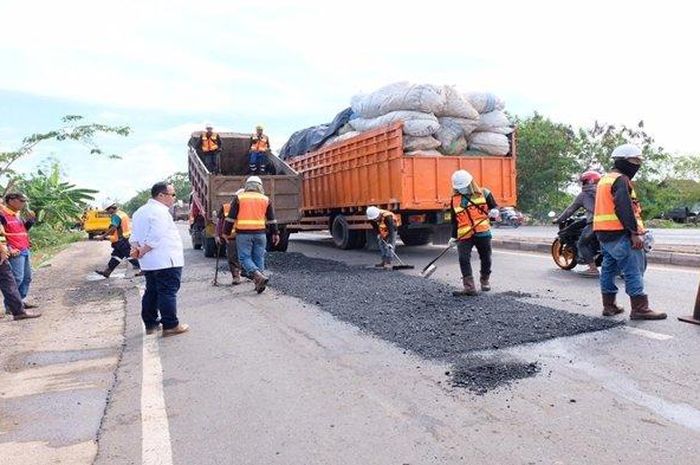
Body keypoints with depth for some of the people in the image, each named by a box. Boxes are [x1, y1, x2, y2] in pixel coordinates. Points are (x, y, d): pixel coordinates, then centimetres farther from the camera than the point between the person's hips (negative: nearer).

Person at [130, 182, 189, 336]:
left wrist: (136, 248, -3)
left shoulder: (140, 211, 16)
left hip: (149, 263, 9)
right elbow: (155, 238, -23)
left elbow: (134, 235, 13)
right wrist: (142, 252, -12)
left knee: (151, 292, 15)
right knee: (168, 293, -3)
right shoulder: (160, 212, -16)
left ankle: (150, 324, 23)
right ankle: (170, 326, 1)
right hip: (166, 261, -9)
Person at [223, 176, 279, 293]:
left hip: (243, 233, -2)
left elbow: (231, 217, 1)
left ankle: (259, 277, -17)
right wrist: (275, 233, 19)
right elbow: (271, 219, 12)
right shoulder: (265, 199, 9)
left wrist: (226, 232, 9)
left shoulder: (238, 198, 3)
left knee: (245, 258, 3)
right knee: (259, 258, 10)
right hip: (260, 233, 2)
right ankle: (259, 284, 12)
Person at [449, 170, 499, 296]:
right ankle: (469, 287, -11)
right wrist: (453, 236, 10)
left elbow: (494, 206, 11)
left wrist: (494, 211, -13)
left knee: (486, 258, 10)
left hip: (483, 232, -1)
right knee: (463, 259, -14)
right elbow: (455, 220, 14)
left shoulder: (483, 193, 3)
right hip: (464, 236, 1)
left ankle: (485, 281, 35)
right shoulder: (455, 200, 9)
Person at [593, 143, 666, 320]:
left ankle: (609, 306, 18)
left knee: (609, 269, 12)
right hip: (619, 234, -10)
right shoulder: (621, 180, -10)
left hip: (603, 234, 10)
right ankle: (640, 309, -5)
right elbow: (625, 209, -20)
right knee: (634, 270, -7)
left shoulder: (604, 180, 20)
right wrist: (636, 232, -21)